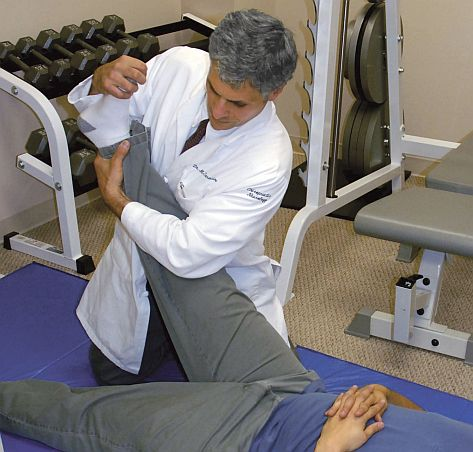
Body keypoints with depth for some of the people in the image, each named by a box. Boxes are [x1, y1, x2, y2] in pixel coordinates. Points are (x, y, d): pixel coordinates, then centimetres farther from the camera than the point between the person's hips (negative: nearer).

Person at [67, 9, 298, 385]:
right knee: (113, 376, 15)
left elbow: (189, 254, -37)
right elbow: (105, 125, -4)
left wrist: (115, 198, -24)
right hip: (140, 259, 4)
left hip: (218, 279, -3)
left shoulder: (268, 163, -34)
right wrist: (102, 82, -28)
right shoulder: (180, 65, -20)